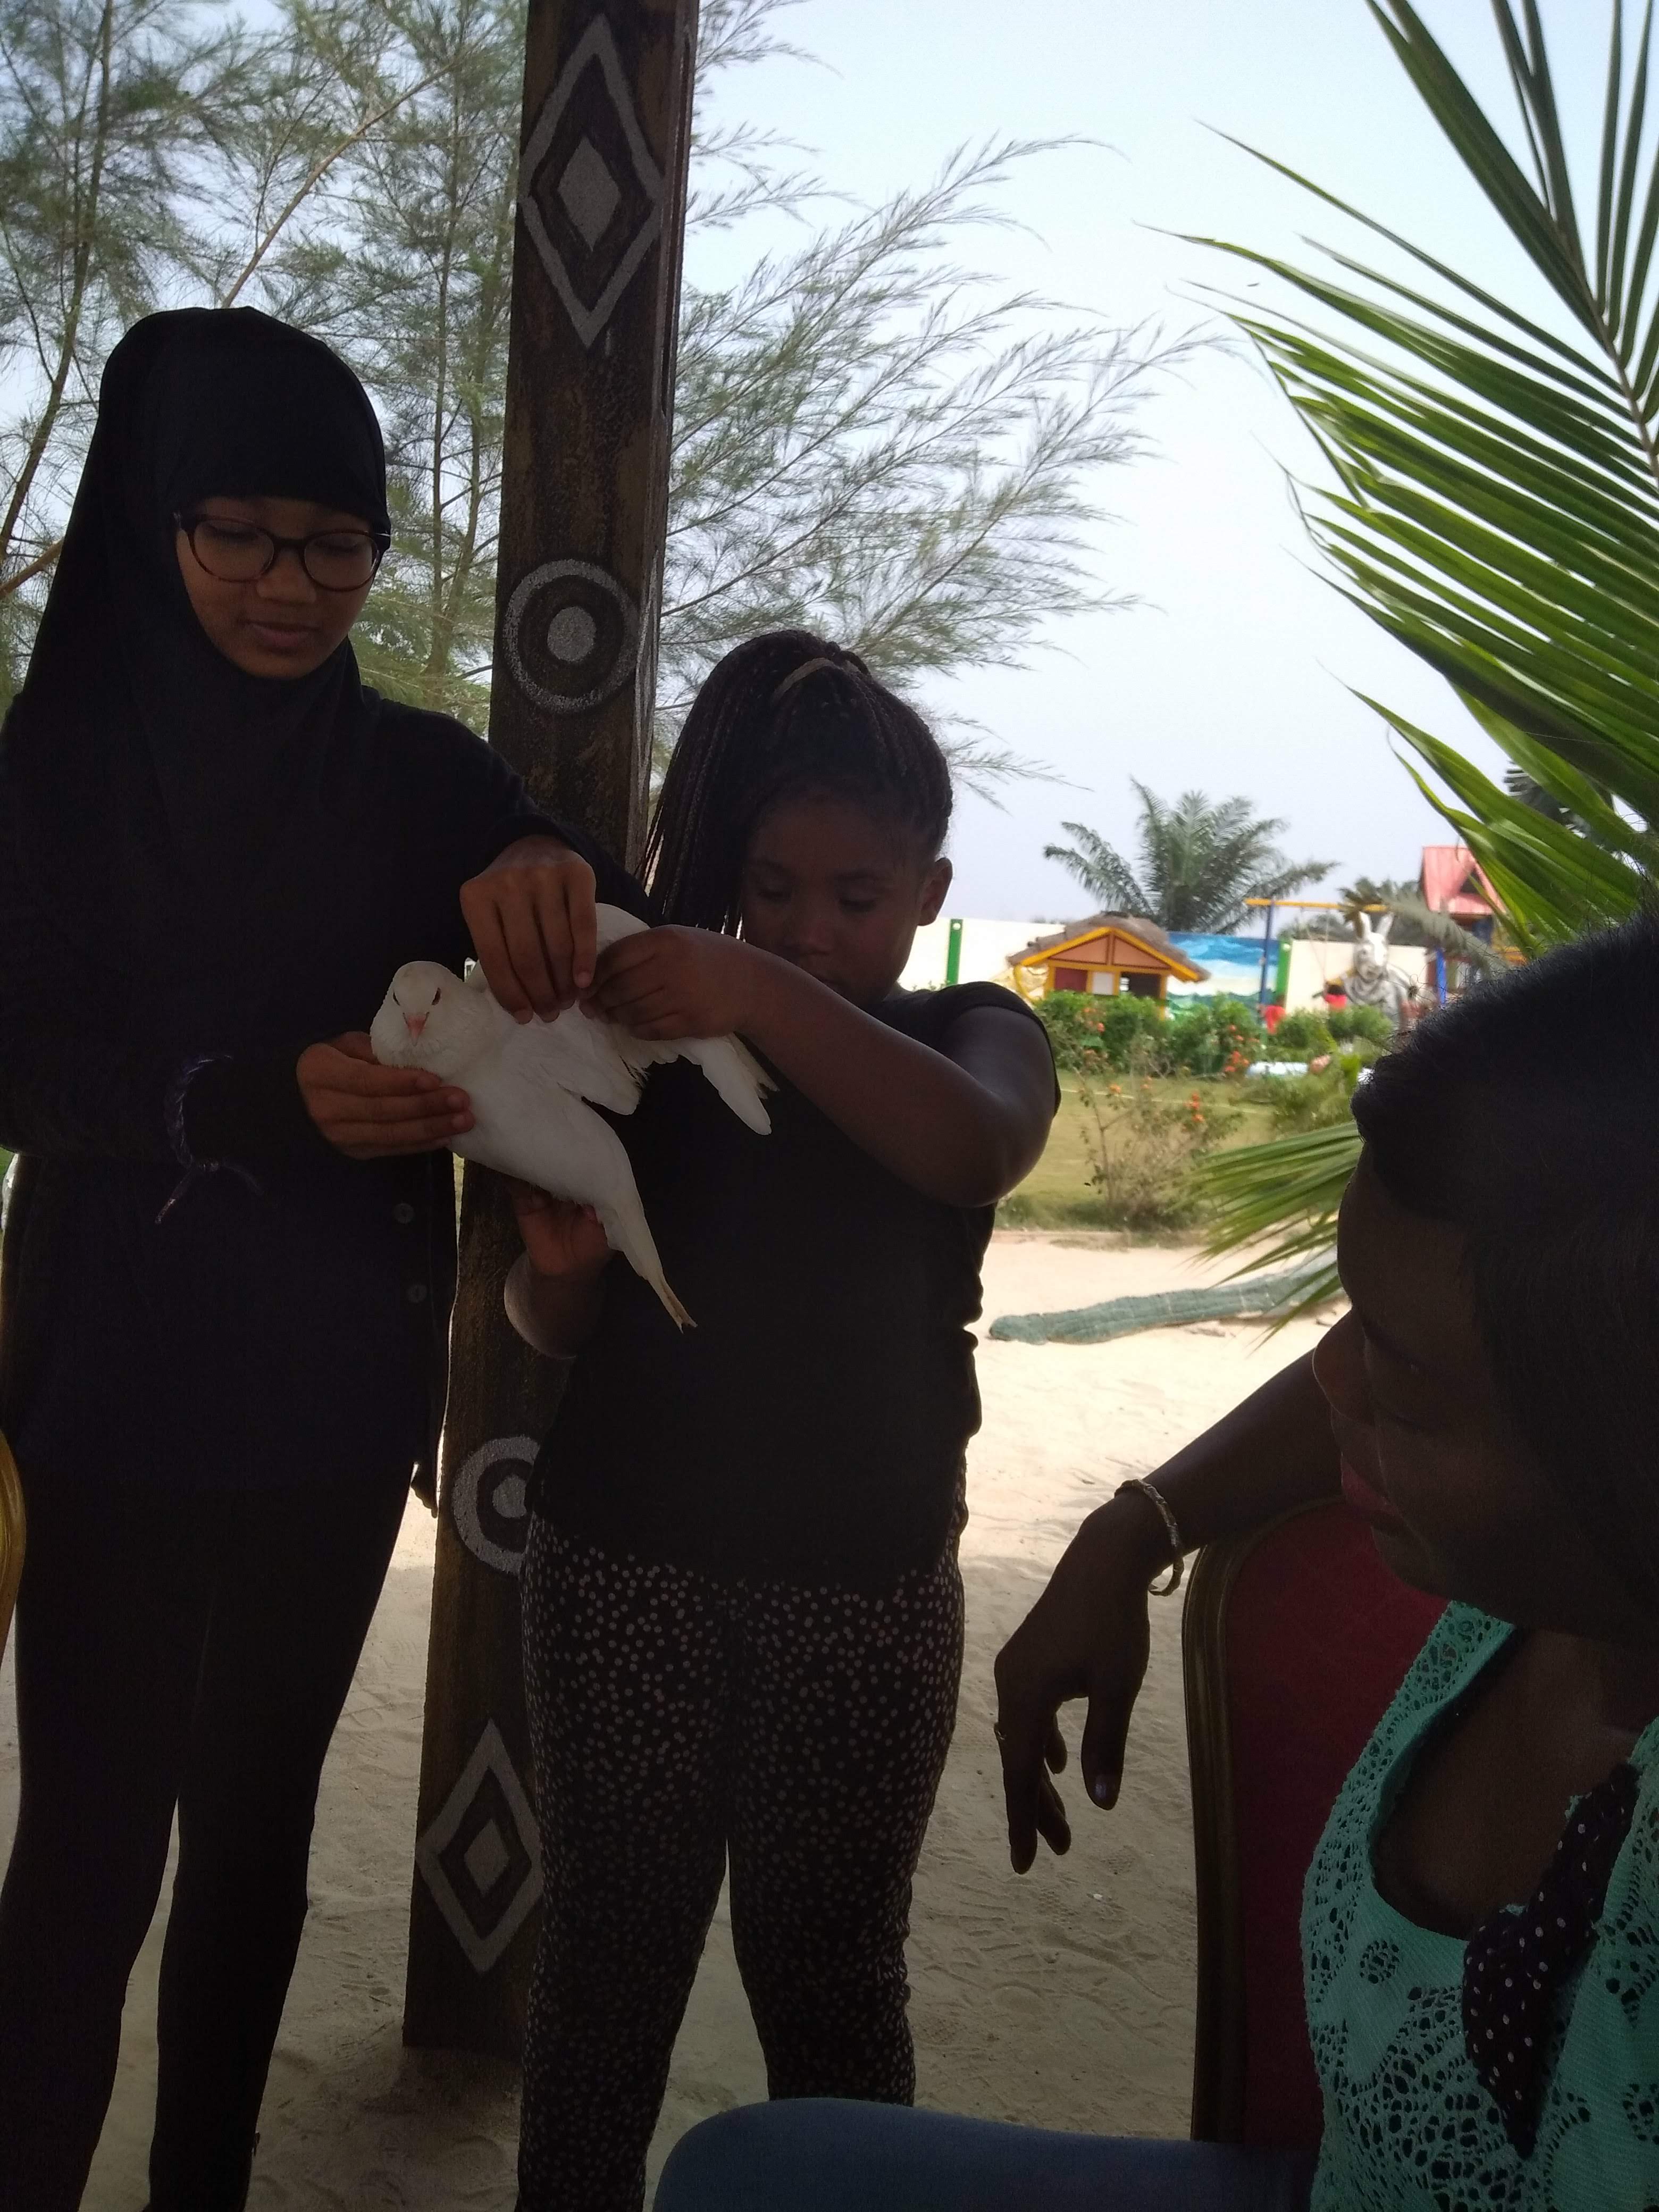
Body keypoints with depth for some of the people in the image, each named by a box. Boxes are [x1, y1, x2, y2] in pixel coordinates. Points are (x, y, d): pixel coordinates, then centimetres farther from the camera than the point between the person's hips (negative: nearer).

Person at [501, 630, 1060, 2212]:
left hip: (863, 1580, -1)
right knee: (606, 1954, 6)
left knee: (828, 1970, 6)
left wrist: (766, 996, -33)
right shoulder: (652, 1033, 6)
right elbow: (553, 1326, 7)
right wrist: (560, 1265, -16)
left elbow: (976, 1147, -21)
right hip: (626, 1559, 1)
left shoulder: (973, 1032, 4)